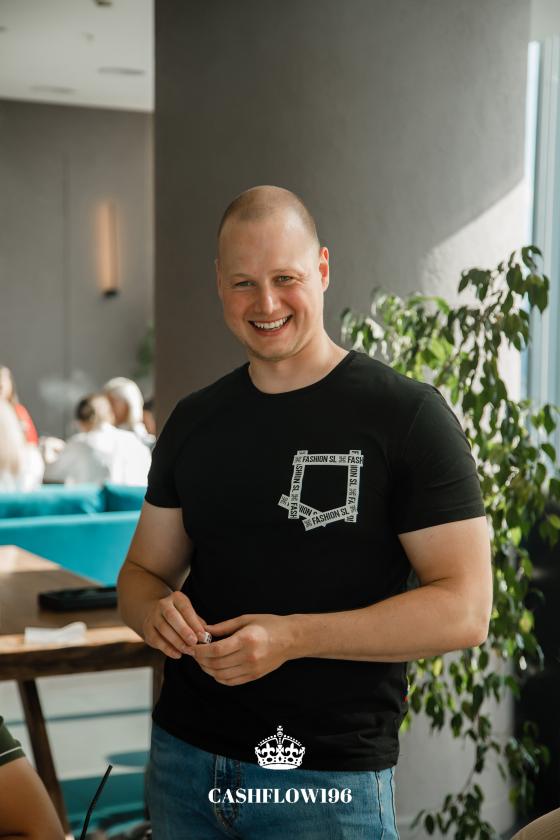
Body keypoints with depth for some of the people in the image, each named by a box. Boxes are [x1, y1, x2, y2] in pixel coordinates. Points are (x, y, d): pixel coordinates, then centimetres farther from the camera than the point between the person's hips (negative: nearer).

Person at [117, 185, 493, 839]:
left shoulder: (407, 415, -10)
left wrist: (291, 637, -23)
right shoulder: (192, 421, 7)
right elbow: (144, 570, 14)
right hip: (183, 759, 5)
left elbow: (465, 610, -14)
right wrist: (157, 612, -10)